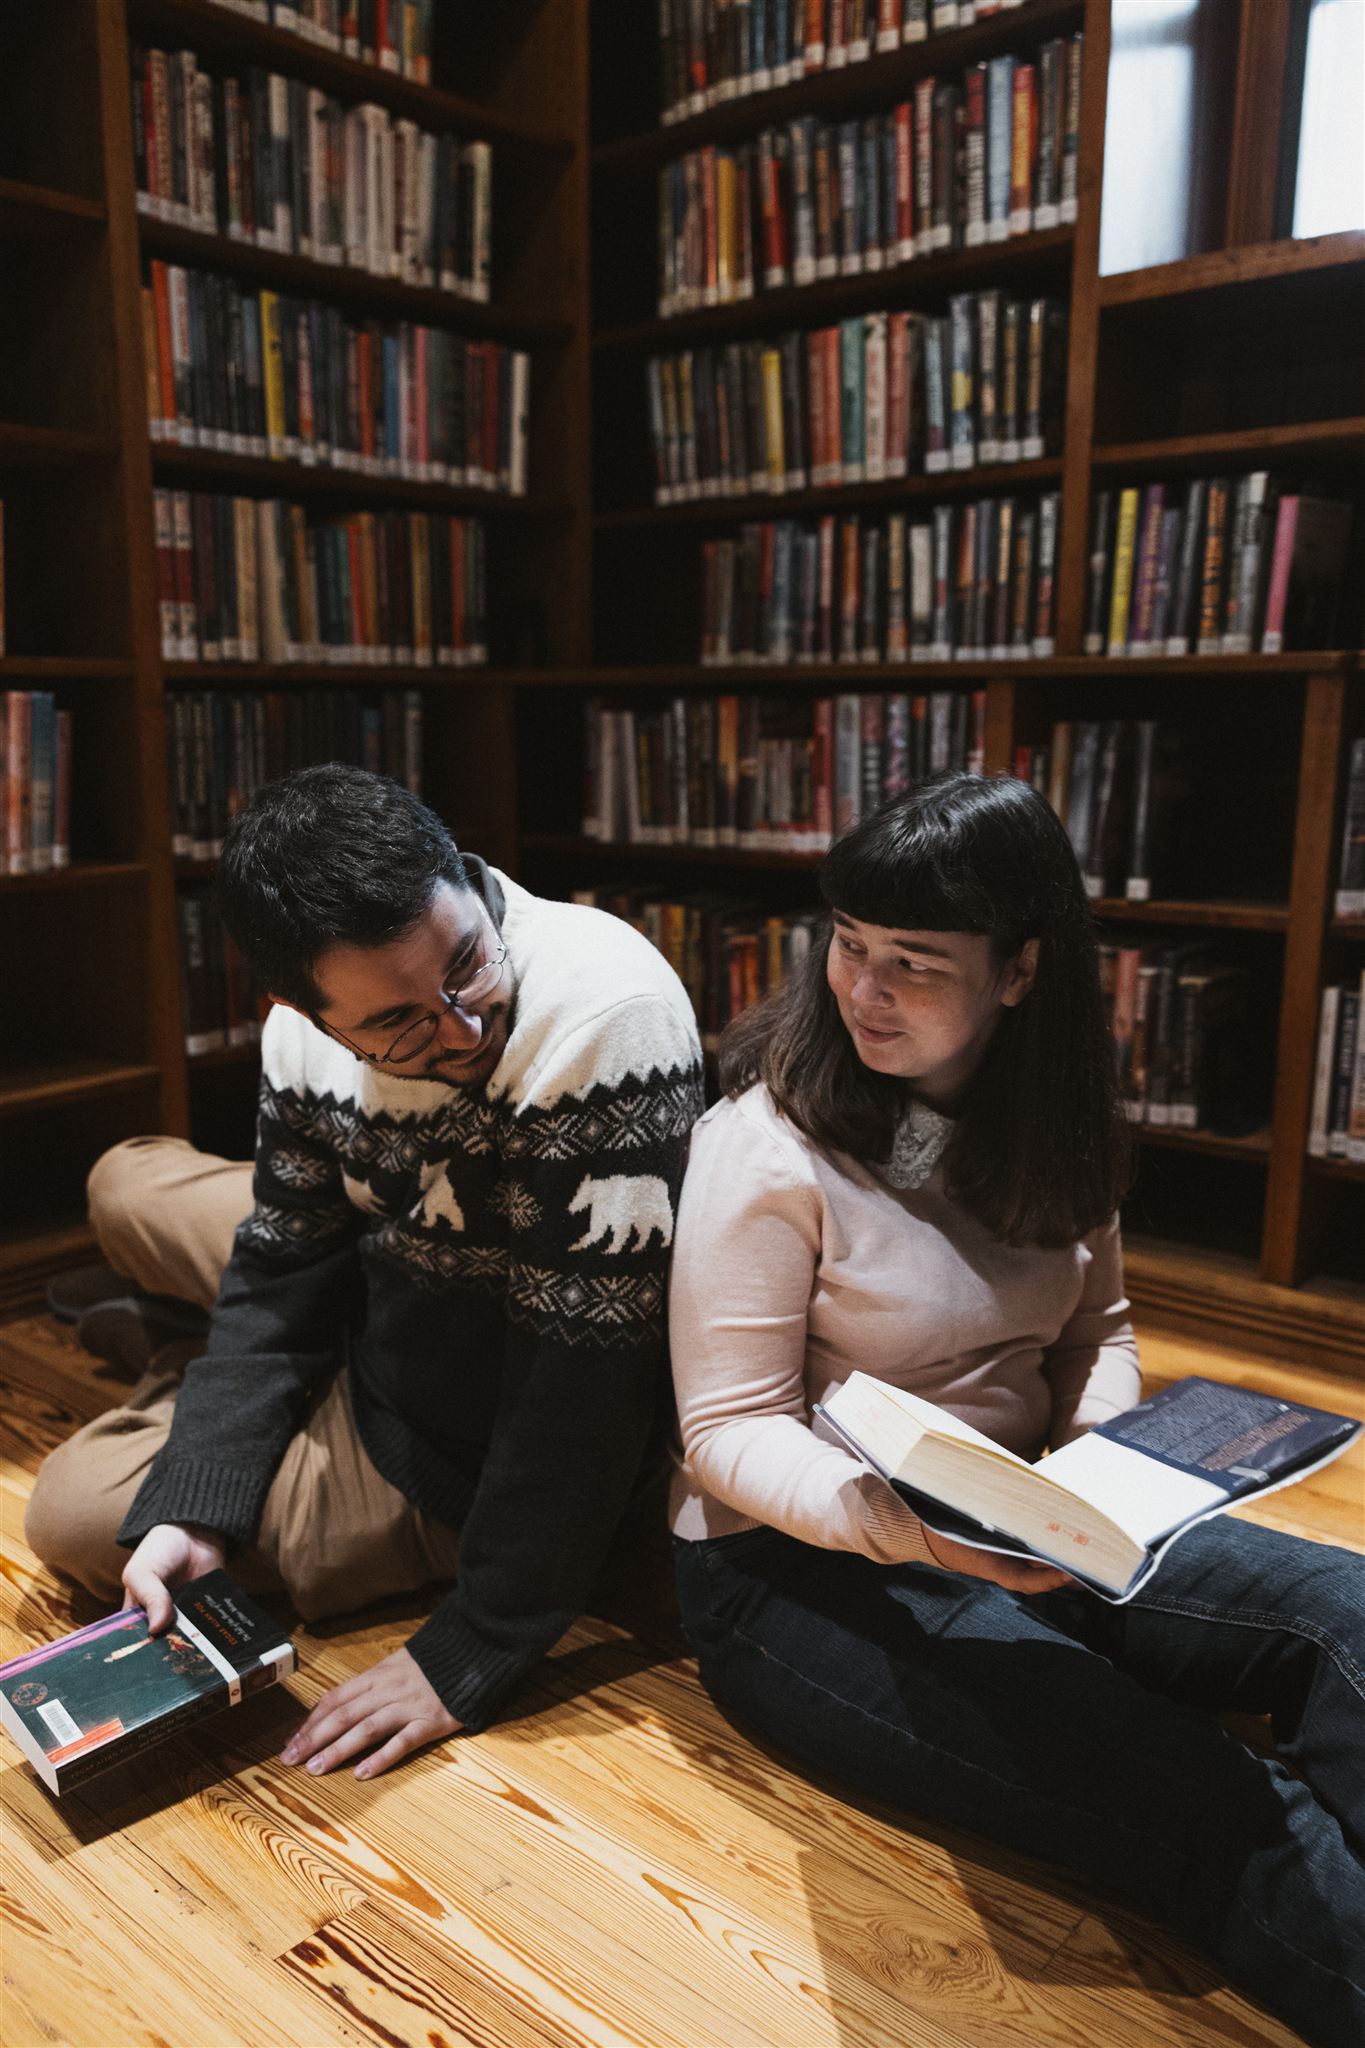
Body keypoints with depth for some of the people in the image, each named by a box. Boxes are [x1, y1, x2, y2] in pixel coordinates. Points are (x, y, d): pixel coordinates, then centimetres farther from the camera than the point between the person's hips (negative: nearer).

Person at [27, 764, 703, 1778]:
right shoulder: (309, 1031, -14)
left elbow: (590, 1370, -31)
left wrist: (470, 1657, -24)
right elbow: (284, 1265, -3)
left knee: (75, 1512, -1)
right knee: (130, 1182, 15)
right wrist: (190, 1509, -14)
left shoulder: (612, 1013, -35)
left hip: (468, 1447, -6)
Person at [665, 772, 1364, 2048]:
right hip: (802, 1568, -6)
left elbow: (1097, 1328, 14)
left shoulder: (1043, 1125, 2)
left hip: (1019, 1541, 6)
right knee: (1192, 1800, -27)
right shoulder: (770, 1143, -17)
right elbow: (730, 1434, -14)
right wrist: (898, 1522, -32)